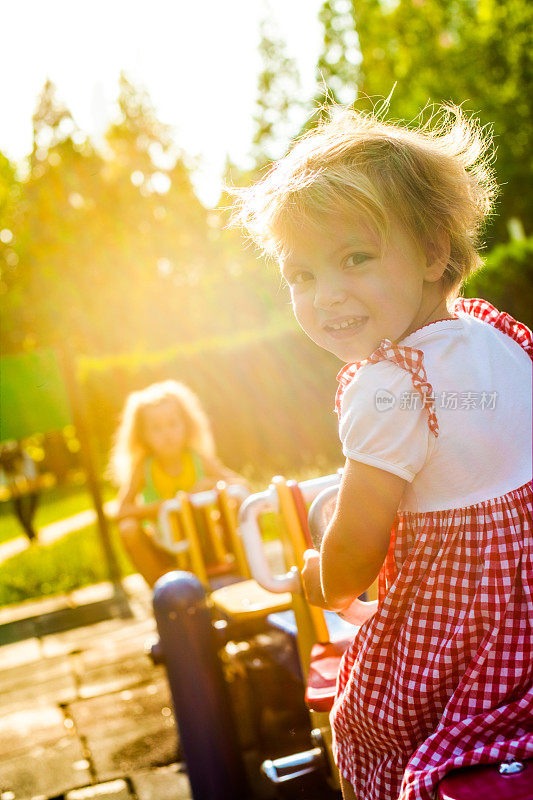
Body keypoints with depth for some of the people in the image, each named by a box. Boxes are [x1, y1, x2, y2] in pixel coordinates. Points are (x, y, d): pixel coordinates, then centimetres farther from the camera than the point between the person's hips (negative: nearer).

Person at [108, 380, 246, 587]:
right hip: (167, 554, -1)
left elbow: (241, 484, -9)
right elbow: (122, 511, -21)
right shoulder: (143, 467, -12)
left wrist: (212, 485, -28)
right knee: (129, 529, -28)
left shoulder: (199, 459, -8)